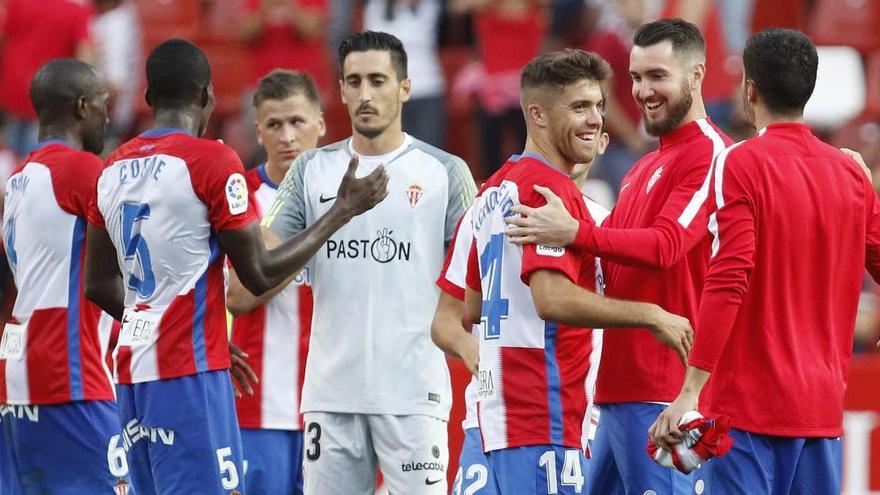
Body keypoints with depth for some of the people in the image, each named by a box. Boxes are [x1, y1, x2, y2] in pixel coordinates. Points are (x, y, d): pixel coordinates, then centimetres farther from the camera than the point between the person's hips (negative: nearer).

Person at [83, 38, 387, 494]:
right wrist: (342, 212, 1)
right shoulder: (212, 161, -9)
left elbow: (98, 285, 18)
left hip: (132, 371, 8)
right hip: (188, 371, -7)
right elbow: (259, 275, -7)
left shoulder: (113, 169, 12)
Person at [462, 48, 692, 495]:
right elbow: (552, 298, -24)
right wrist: (651, 316, -18)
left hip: (504, 405, 10)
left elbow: (472, 307, 23)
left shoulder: (496, 189, 17)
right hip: (542, 415, -10)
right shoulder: (549, 189, -13)